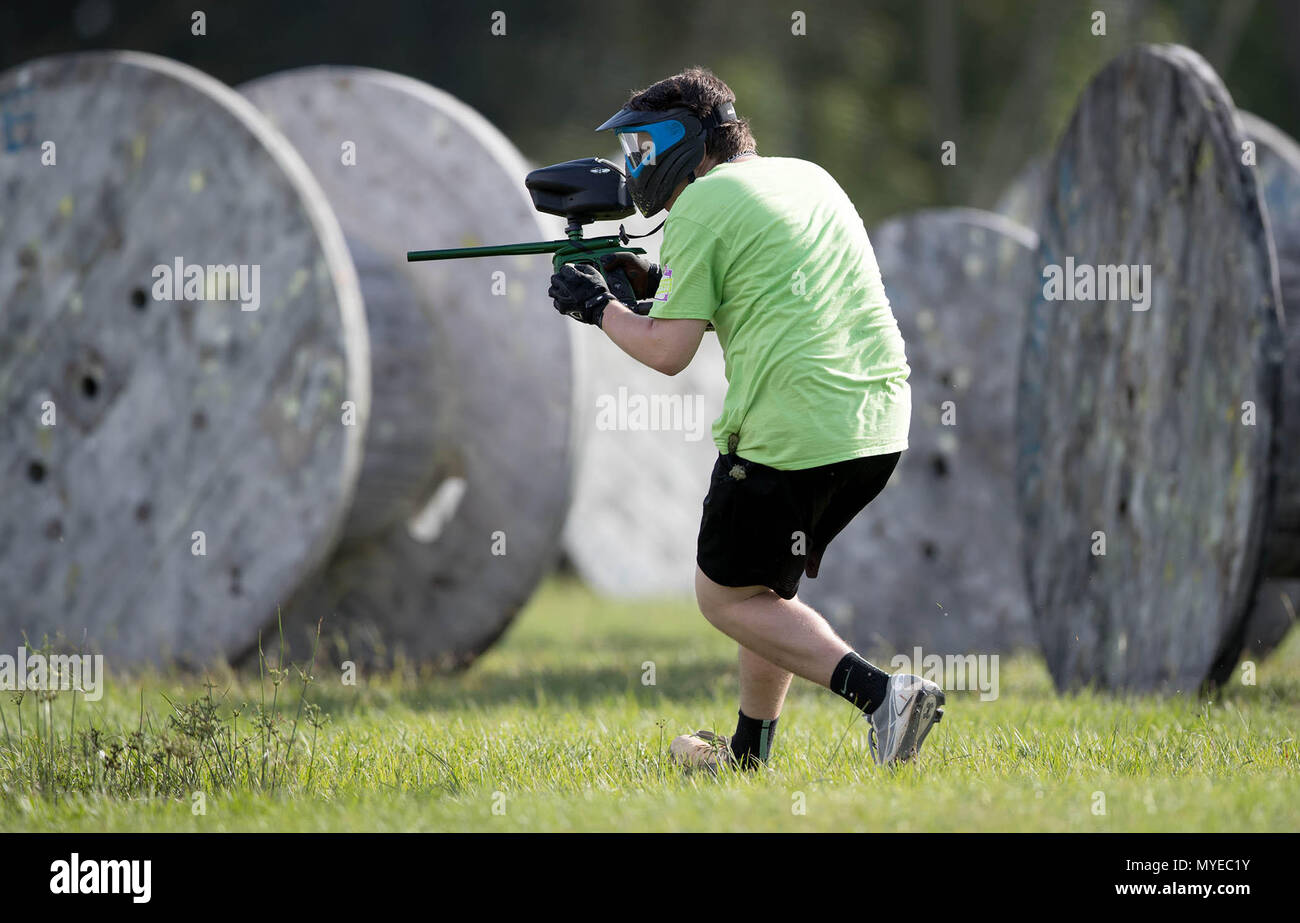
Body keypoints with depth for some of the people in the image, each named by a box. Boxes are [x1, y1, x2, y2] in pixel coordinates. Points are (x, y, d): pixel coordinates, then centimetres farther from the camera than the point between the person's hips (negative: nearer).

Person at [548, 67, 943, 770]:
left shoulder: (700, 206, -5)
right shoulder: (806, 177, 19)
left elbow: (669, 352, -6)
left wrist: (597, 307, 10)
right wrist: (657, 283, 24)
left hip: (793, 434, -8)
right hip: (880, 422, 8)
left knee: (725, 596, 6)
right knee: (770, 577, 24)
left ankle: (877, 692, -12)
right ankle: (747, 755, 28)